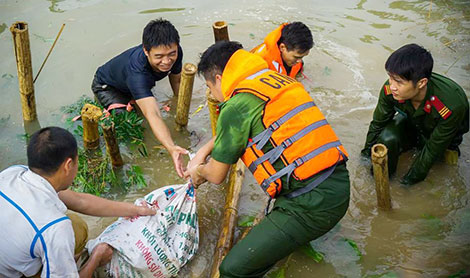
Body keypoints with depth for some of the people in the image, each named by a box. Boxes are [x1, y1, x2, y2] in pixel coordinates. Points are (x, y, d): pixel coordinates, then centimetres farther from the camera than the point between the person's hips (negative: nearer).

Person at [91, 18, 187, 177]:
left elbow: (176, 81, -7)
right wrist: (171, 148, -75)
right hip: (107, 86, -6)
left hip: (141, 86, 6)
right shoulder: (137, 73, -50)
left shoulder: (175, 53, -30)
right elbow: (152, 115, -61)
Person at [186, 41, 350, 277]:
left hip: (312, 205, -9)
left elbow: (217, 175, 3)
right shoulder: (276, 79, 14)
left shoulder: (236, 107, -10)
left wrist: (199, 171, 24)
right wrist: (205, 149, 33)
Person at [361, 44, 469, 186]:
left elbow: (433, 149, -27)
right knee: (387, 138, -26)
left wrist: (413, 177, -17)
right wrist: (367, 153, -2)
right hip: (411, 121, 1)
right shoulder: (390, 89, -32)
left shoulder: (452, 106, -41)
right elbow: (378, 123, -12)